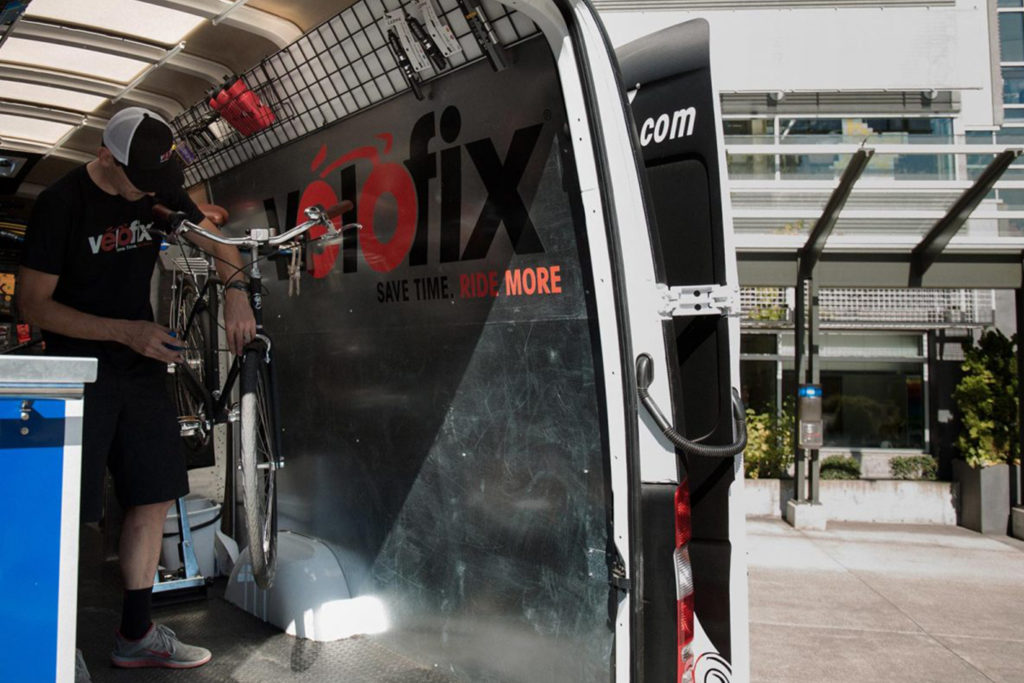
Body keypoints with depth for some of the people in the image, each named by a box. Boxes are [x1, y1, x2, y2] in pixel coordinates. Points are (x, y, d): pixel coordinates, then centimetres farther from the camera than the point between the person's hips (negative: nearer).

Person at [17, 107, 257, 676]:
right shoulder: (61, 203, -13)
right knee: (71, 514, -7)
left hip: (142, 367, 6)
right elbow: (34, 304, -13)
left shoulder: (160, 190, 3)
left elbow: (216, 241, 14)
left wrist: (235, 289, -6)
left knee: (155, 497, 7)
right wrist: (125, 331, -22)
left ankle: (137, 635, 19)